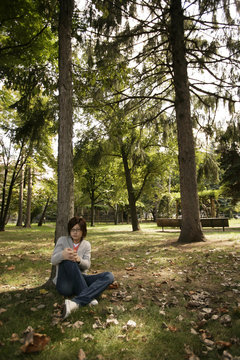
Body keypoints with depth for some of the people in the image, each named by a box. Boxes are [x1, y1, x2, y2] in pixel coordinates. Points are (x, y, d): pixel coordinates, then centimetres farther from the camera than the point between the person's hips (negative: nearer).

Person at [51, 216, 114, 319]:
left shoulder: (86, 244, 9)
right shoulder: (62, 240, 4)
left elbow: (87, 265, -3)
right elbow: (53, 260, -7)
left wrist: (79, 260, -28)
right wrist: (62, 255, -32)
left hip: (80, 281, 3)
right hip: (64, 283, -2)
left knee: (109, 276, -20)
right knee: (68, 260, -33)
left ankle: (75, 302, -39)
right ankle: (89, 297, -31)